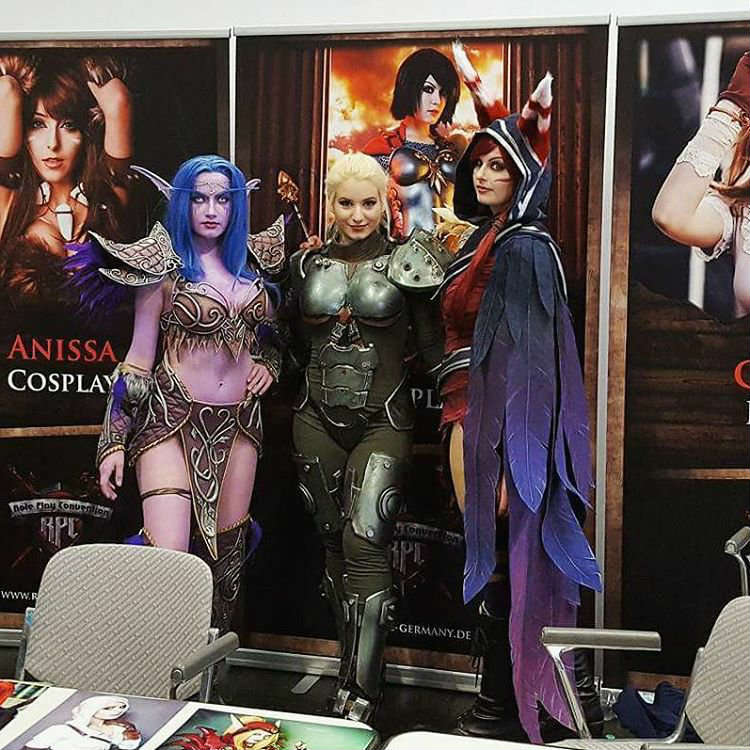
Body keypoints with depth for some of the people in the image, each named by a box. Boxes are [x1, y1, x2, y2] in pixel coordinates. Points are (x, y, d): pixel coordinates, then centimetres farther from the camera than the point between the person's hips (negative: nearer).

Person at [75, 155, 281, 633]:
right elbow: (138, 359, -1)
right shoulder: (165, 267, -2)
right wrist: (114, 442, -4)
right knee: (169, 560, -17)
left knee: (226, 554, 8)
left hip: (238, 422, 4)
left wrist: (269, 363, 5)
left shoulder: (250, 265, 10)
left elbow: (269, 332, 27)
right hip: (173, 419, -4)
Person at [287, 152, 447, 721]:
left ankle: (360, 696, -8)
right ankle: (355, 668, 26)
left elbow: (431, 347, 1)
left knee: (365, 545, -14)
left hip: (383, 421, -4)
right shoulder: (309, 263, 9)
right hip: (318, 419, 4)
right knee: (334, 543, 10)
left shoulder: (402, 263, -1)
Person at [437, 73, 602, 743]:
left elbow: (528, 356, -17)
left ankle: (502, 712, 13)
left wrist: (505, 451, -20)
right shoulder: (485, 239, 16)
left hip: (496, 421, -9)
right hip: (467, 415, 9)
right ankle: (500, 703, 25)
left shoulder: (523, 247, -12)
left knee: (496, 557, -1)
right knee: (487, 556, 13)